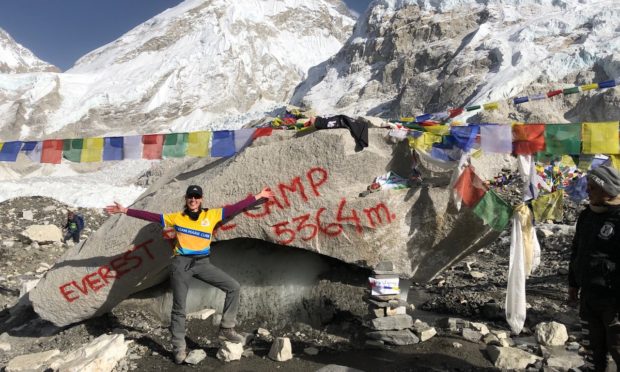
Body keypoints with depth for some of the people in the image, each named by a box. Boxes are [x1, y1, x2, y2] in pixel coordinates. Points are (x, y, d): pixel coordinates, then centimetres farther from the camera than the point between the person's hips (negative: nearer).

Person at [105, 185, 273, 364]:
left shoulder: (212, 214, 3)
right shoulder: (176, 217, 3)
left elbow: (235, 208, 2)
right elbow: (150, 216, 3)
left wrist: (258, 197, 1)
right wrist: (125, 211, 1)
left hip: (202, 263, 2)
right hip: (181, 263, -2)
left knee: (233, 287, -6)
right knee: (179, 307, 2)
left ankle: (226, 329, 7)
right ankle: (179, 348, 16)